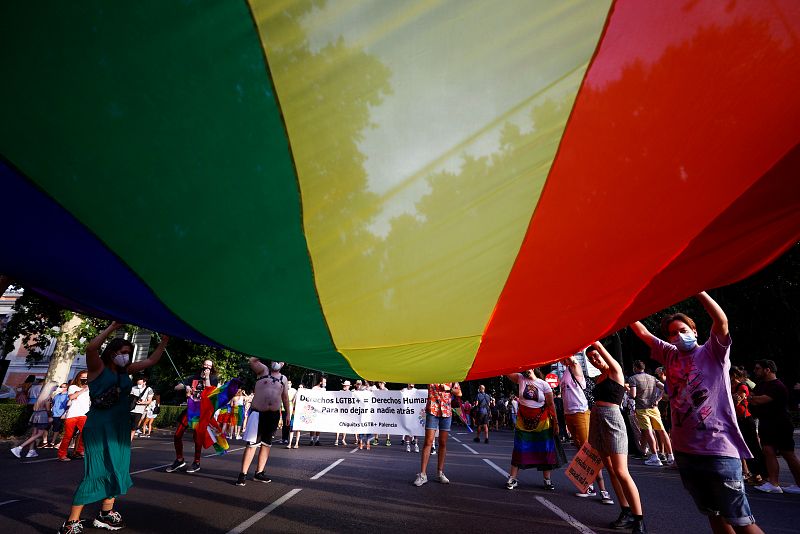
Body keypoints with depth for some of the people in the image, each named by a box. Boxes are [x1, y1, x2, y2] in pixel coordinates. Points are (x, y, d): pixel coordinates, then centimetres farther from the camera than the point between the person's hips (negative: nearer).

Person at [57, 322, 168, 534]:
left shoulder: (126, 371, 10)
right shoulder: (98, 367, -6)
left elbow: (151, 361, 14)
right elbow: (91, 348, -26)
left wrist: (165, 340, 8)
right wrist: (113, 327, -25)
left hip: (120, 427, 7)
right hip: (99, 427, -6)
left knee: (116, 470, 11)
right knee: (95, 472, -6)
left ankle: (105, 514, 24)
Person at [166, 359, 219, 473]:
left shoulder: (213, 379, 3)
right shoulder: (194, 378, 12)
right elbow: (176, 388, 10)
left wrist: (207, 378, -10)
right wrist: (185, 386, -11)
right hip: (190, 408, 4)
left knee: (198, 437, -4)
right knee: (177, 435, 3)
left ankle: (197, 463, 12)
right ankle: (179, 460, 23)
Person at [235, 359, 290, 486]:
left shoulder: (283, 379, 11)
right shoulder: (263, 370, 2)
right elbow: (252, 361, -16)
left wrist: (287, 414, 12)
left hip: (274, 415, 4)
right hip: (258, 413, -4)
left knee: (266, 443, 11)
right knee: (252, 444, -7)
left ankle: (259, 473, 21)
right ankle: (243, 474, 2)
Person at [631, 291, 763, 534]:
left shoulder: (713, 353, -3)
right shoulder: (670, 356, 10)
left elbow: (722, 322, -20)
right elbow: (643, 333, 11)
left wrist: (697, 289, -23)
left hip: (719, 450, -5)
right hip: (684, 450, 6)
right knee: (714, 514, 18)